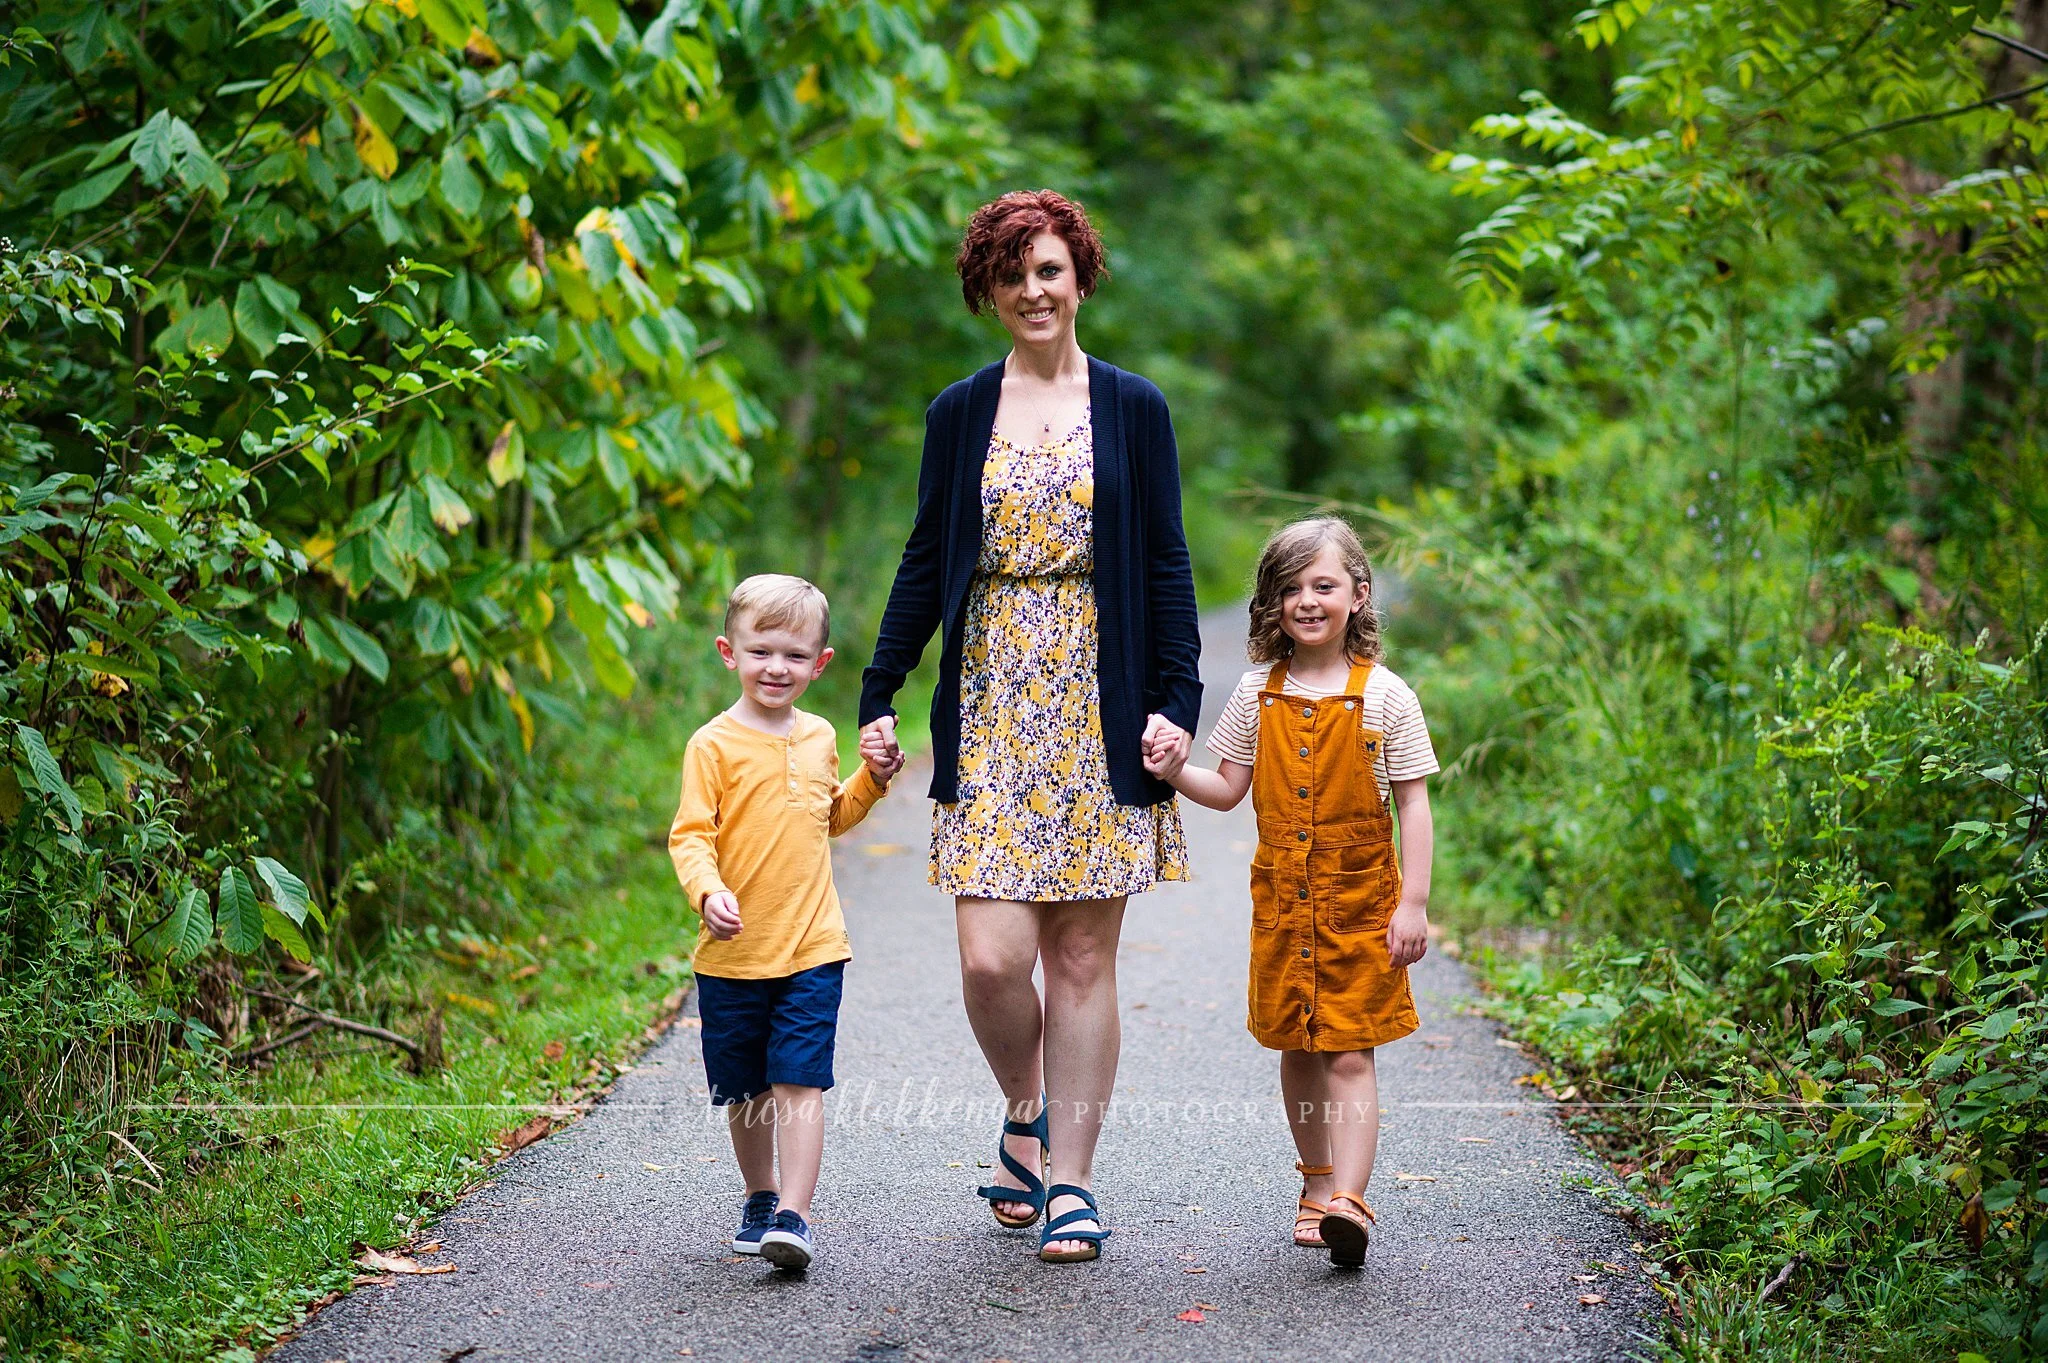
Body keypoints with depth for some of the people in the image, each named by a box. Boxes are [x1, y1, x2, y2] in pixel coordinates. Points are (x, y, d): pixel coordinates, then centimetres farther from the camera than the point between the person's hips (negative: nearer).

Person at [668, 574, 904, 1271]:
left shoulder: (819, 738, 9)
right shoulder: (715, 744, -6)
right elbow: (690, 835, -12)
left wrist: (871, 780, 9)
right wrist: (708, 891, -30)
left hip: (812, 950, 2)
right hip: (733, 952, -1)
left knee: (799, 1084, -10)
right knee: (745, 1094, 12)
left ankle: (793, 1217, -11)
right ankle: (759, 1201, 32)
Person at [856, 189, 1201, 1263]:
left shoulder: (1132, 409, 5)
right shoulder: (958, 415, 8)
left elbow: (1167, 566, 3)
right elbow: (925, 563, 10)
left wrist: (1175, 703, -7)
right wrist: (879, 698, 3)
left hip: (1099, 709, -1)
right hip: (991, 708, 1)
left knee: (1083, 956, 1)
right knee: (992, 956, -7)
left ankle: (1070, 1182, 11)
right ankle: (1025, 1115, 22)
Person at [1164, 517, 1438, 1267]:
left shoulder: (1385, 695, -5)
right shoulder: (1258, 693, 4)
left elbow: (1413, 807, -4)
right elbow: (1227, 788, 8)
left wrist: (1413, 904, -9)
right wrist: (1173, 770, -12)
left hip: (1360, 897, -4)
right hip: (1282, 897, 4)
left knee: (1350, 1053, -9)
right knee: (1297, 1050, 12)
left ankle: (1348, 1200, -16)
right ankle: (1318, 1181, 27)